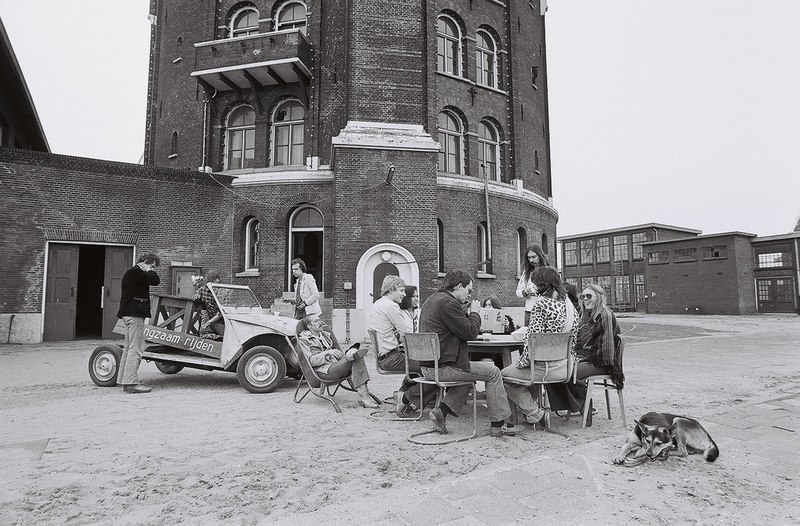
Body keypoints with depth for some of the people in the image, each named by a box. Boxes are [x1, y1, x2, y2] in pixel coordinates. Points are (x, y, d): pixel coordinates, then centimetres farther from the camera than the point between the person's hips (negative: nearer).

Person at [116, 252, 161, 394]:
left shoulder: (131, 273, 21)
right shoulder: (136, 272, -12)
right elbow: (155, 280, -15)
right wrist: (149, 271, -3)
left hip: (130, 313, 11)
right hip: (135, 314, -11)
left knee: (129, 347, 14)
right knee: (136, 348, -10)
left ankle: (124, 381, 20)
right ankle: (131, 383, -11)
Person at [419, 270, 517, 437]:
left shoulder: (432, 300, 15)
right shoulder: (448, 303, -17)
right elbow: (471, 333, -15)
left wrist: (468, 313, 12)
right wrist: (475, 312, 0)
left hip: (428, 365, 10)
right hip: (441, 367, -10)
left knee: (471, 373, 29)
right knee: (493, 372, 2)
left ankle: (441, 411, 16)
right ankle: (498, 424, 10)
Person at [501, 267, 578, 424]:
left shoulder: (542, 304, -16)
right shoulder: (568, 304, 6)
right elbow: (573, 338, 12)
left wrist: (522, 362, -9)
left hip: (543, 367, -8)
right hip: (564, 368, 8)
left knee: (504, 375, 13)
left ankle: (535, 413, 9)